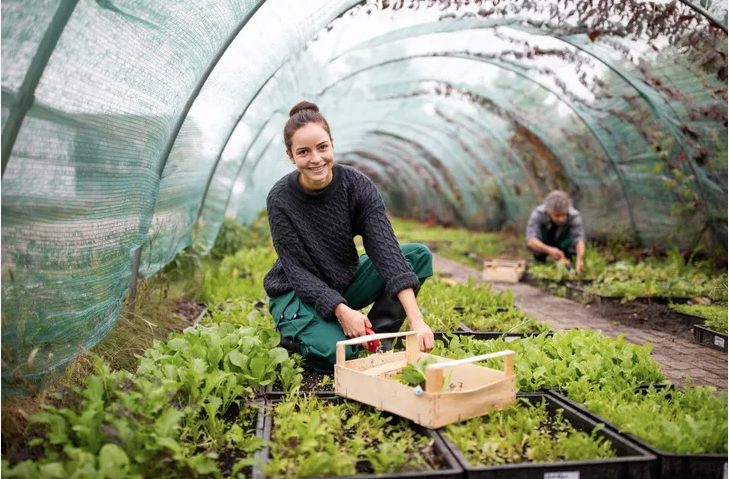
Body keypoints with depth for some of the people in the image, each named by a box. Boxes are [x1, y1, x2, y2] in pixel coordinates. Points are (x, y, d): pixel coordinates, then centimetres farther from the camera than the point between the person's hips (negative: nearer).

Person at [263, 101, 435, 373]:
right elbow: (298, 270, -20)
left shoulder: (356, 185, -16)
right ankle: (292, 337, 3)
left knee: (419, 255, -15)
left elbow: (384, 247, -27)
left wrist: (416, 319, -36)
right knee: (338, 353, -32)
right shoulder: (280, 200, -21)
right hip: (297, 294, -3)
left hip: (346, 283, 4)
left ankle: (378, 338, -8)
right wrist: (342, 311, -35)